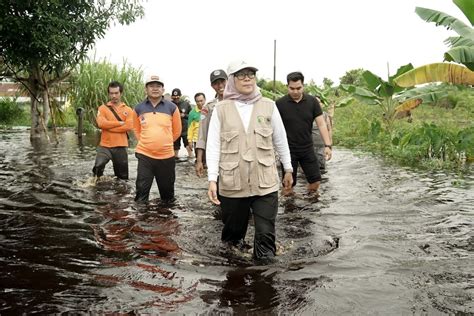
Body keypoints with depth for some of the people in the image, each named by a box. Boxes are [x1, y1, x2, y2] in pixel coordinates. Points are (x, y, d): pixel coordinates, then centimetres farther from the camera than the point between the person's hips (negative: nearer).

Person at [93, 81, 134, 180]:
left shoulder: (128, 110, 6)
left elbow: (129, 126, -11)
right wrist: (120, 123, -11)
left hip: (120, 147, 1)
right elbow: (101, 123, -14)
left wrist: (109, 126, -10)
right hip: (105, 146, -1)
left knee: (123, 176, 10)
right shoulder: (103, 108, 4)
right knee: (98, 167, -25)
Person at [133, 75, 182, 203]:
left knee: (167, 189, 15)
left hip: (166, 156, 0)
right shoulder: (138, 108, 1)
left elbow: (177, 131, 8)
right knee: (141, 190, 0)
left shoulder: (172, 107, -3)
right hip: (144, 155, 0)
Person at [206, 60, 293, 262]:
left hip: (265, 182, 0)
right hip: (232, 183, 0)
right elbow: (213, 146, -2)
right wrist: (212, 179, -9)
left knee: (266, 234, 1)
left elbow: (281, 141, 11)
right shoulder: (221, 109, 1)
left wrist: (288, 169, 15)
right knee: (233, 228, 16)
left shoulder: (269, 106, 4)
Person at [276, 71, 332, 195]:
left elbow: (321, 124, -3)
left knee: (315, 180, 7)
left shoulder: (312, 101, -3)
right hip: (288, 151, -2)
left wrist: (327, 145, -12)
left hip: (307, 149, 3)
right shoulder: (280, 104, -9)